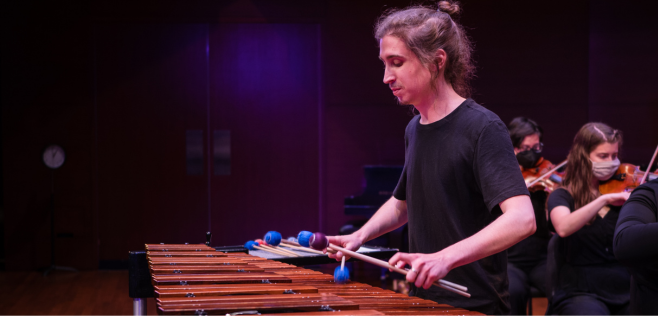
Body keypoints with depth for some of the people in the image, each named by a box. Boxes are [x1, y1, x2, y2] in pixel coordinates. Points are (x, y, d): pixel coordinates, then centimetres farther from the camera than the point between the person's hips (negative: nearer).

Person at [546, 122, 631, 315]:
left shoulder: (624, 191, 8)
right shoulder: (563, 196, 1)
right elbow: (563, 228, -23)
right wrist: (603, 199, -28)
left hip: (627, 291, 3)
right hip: (580, 292, -3)